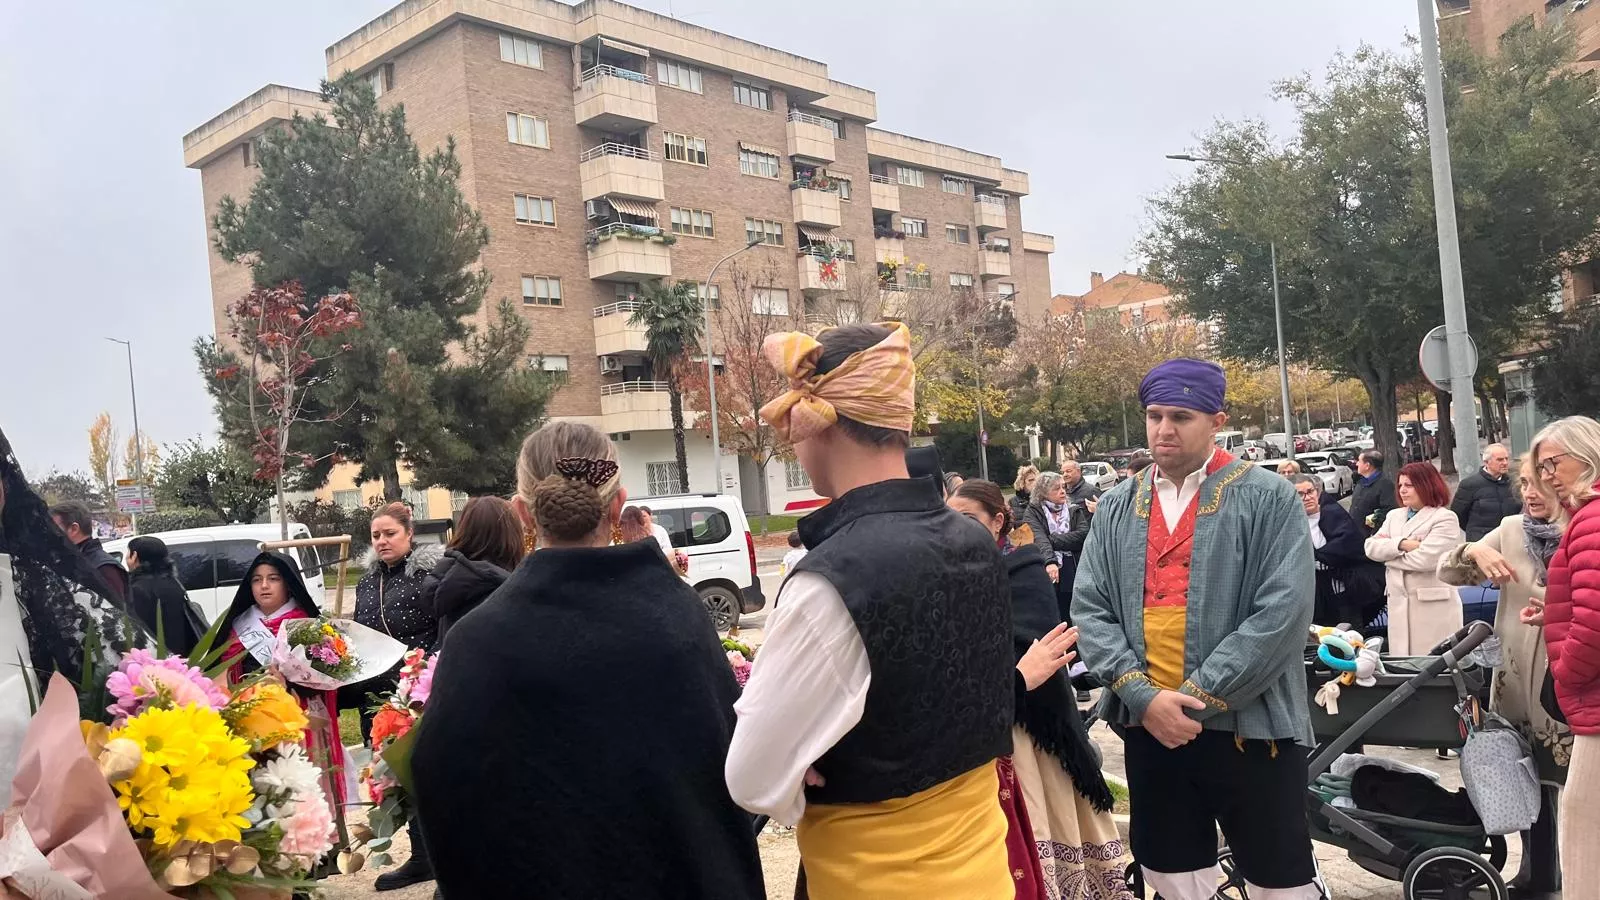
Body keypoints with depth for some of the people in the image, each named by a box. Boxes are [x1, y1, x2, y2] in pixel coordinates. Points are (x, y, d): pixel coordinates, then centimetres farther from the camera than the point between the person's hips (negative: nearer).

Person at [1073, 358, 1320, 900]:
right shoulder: (1116, 509, 8)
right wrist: (1143, 695, -12)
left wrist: (1199, 696, -16)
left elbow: (1283, 610, -14)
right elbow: (1089, 609, 2)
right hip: (1147, 726, 4)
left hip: (1248, 726, -4)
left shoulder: (1268, 499, -5)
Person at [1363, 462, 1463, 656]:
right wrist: (1401, 543, -13)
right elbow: (1371, 547, 4)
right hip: (1398, 604, 6)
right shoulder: (1394, 516, 16)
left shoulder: (1445, 518, -4)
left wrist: (1388, 554, -2)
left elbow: (1424, 559, -16)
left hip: (1433, 607, -6)